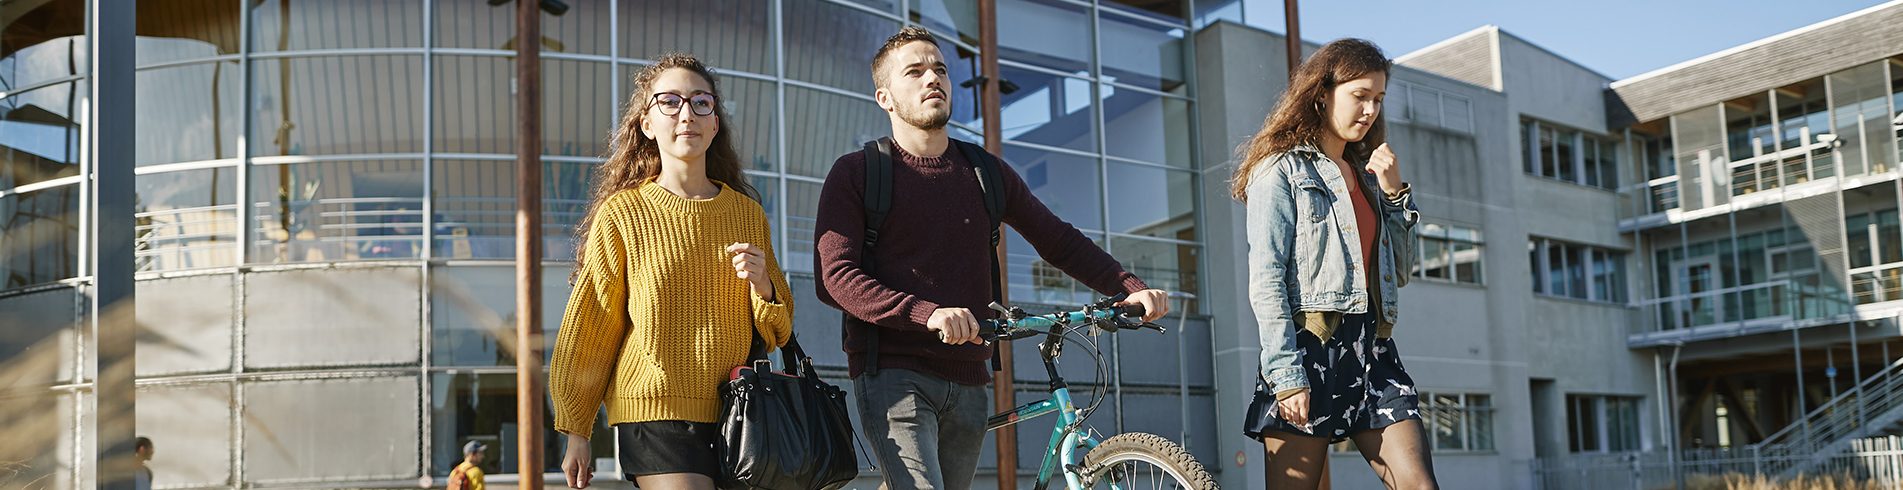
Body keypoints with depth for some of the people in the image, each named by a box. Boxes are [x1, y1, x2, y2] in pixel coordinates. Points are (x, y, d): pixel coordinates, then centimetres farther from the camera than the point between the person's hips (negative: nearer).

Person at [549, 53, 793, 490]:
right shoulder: (622, 214, -2)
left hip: (735, 416, 4)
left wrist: (763, 286, -7)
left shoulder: (748, 213, 8)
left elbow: (779, 333, 15)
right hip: (654, 411, -4)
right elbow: (588, 329, 3)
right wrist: (575, 432, 5)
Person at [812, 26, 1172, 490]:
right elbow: (835, 277, -10)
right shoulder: (856, 172, 2)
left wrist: (1132, 288, 3)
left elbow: (1060, 241, 19)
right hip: (894, 375, -4)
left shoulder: (986, 172, 15)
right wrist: (927, 313, -25)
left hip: (967, 381, 5)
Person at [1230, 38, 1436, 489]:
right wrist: (1286, 375, -17)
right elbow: (1265, 280, -8)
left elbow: (1399, 273, 21)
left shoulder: (1364, 173, 22)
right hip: (1310, 350, -6)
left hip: (1373, 351, 6)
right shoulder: (1281, 170, 2)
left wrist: (1395, 193, 11)